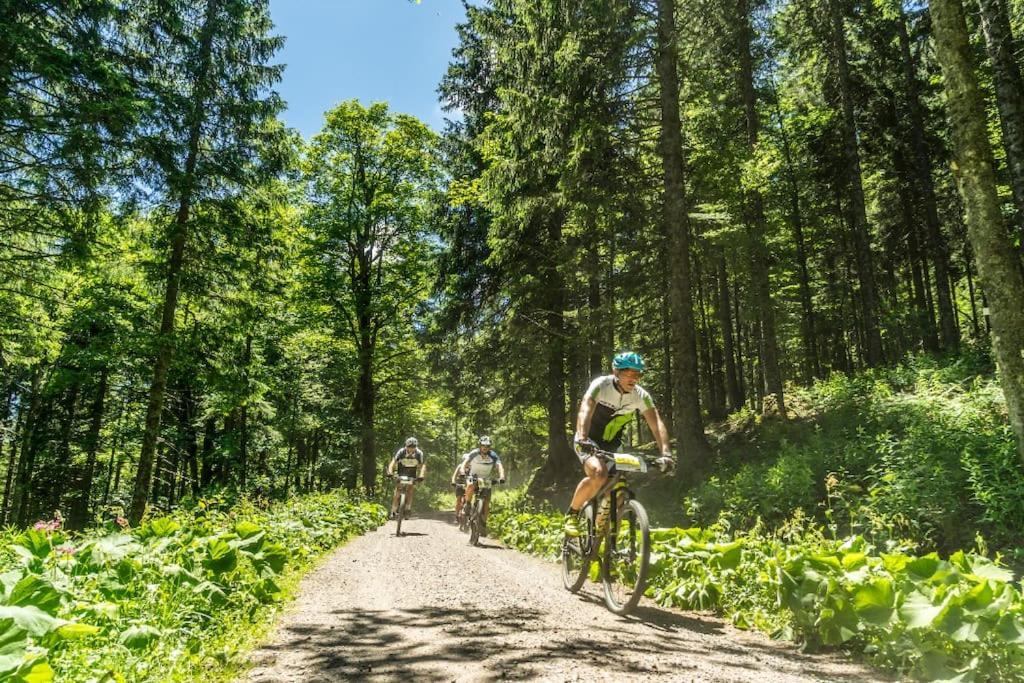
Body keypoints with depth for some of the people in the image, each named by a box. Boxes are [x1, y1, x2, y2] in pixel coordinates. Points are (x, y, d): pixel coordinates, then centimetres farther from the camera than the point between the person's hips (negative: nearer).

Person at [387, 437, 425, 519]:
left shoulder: (419, 453, -23)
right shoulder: (401, 451, -24)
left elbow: (423, 465, -25)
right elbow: (393, 462, -29)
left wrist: (421, 476, -40)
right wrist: (390, 472, -45)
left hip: (412, 475, 1)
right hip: (401, 473, -1)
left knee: (410, 491, -11)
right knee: (396, 493, -10)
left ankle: (407, 511, -3)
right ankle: (393, 512, -6)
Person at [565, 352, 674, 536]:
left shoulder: (641, 396, -13)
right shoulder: (601, 385, -22)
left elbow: (657, 424, -22)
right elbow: (585, 410, -37)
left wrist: (666, 453, -38)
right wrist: (583, 439, -55)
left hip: (612, 445, 4)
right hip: (589, 442, -4)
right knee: (599, 474, -32)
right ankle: (572, 514, -10)